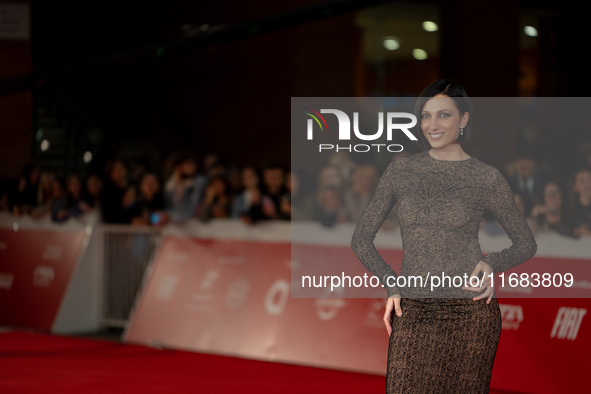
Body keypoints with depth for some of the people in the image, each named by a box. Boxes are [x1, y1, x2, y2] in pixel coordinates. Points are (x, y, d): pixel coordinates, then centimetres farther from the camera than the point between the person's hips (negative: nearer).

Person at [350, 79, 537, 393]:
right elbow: (361, 238, 13)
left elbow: (526, 244, 12)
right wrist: (392, 285, 0)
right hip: (413, 314, 2)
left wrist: (492, 264, -7)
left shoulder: (486, 178, 3)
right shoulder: (400, 171, 8)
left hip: (469, 311, -1)